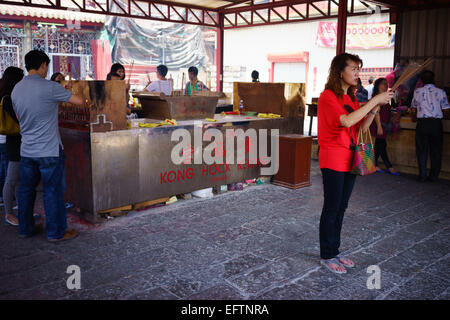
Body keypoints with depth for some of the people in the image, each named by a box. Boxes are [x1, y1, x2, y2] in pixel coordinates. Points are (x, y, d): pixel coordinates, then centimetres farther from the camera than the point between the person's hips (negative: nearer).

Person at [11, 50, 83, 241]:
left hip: (26, 150, 7)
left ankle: (25, 229, 28)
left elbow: (19, 117, 18)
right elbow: (79, 101, -7)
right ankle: (56, 232, 12)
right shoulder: (49, 87, -14)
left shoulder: (16, 89, 7)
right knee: (53, 191, 3)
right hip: (49, 150, -7)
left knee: (26, 190, 16)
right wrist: (64, 95, 14)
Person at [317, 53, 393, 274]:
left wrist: (375, 109, -2)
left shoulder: (351, 97, 14)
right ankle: (326, 256, 13)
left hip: (349, 160, 8)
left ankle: (335, 252, 26)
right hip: (333, 160, -8)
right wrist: (374, 100, -21)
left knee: (341, 208, 14)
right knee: (331, 209, 0)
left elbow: (361, 128, 12)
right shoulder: (328, 96, -12)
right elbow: (347, 121, -27)